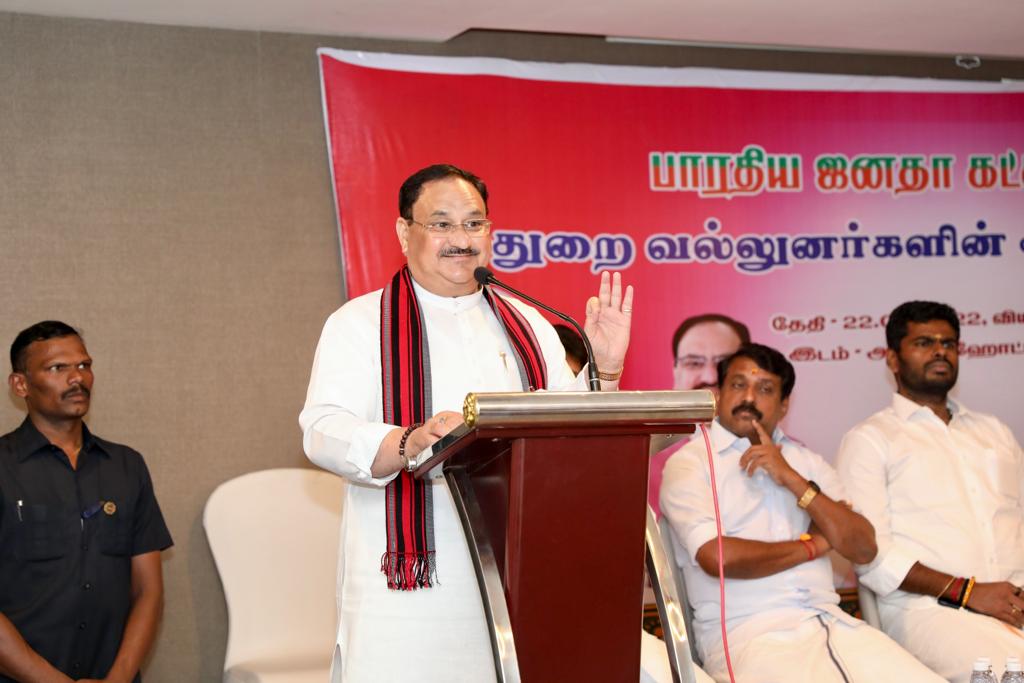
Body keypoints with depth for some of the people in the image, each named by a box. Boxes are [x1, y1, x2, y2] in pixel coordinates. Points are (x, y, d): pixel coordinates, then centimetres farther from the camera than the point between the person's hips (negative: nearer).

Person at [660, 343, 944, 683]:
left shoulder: (806, 461, 18)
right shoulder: (689, 463, 3)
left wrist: (793, 480, -4)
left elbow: (864, 549, 7)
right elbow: (717, 557, -13)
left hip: (832, 622, 5)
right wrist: (813, 545, 2)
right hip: (749, 633, -5)